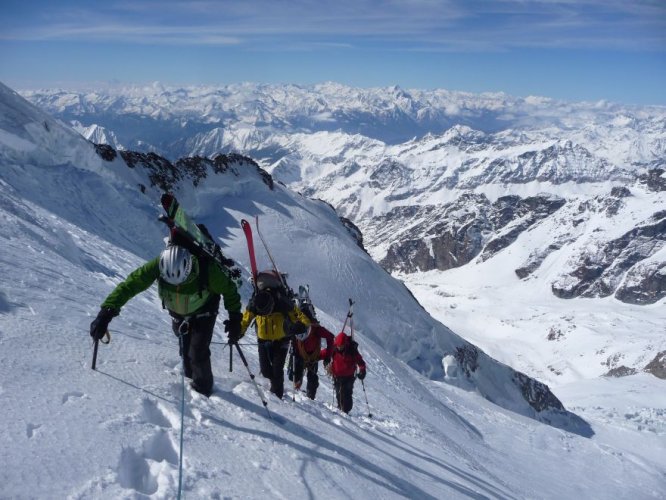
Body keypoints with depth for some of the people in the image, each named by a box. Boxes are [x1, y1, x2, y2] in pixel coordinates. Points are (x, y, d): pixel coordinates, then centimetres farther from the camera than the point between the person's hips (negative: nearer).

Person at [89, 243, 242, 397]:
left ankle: (203, 390, 18)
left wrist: (235, 318, -14)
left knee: (198, 354, -8)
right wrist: (106, 313, -43)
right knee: (185, 352, 12)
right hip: (178, 314, 3)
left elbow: (228, 289, -20)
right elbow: (129, 285, -34)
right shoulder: (158, 265, -36)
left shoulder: (207, 269, -39)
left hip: (203, 314, -3)